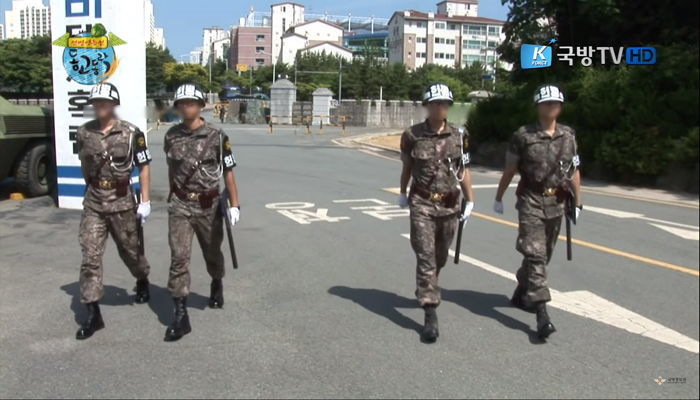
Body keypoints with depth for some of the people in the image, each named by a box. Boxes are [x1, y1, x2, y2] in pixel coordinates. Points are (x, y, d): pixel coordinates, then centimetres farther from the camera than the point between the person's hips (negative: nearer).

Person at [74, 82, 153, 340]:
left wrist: (145, 201, -9)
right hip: (93, 205, 3)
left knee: (129, 250, 14)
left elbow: (144, 167, -5)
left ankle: (143, 282, 45)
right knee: (90, 258, -4)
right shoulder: (84, 133, 2)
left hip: (122, 203, -2)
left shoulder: (131, 133, -8)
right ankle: (93, 314, 1)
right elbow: (84, 164, 16)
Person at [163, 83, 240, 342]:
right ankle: (180, 316, -4)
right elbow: (172, 169, 14)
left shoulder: (217, 137, -7)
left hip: (209, 205, -1)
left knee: (212, 253, 17)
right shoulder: (171, 136, 2)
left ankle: (217, 285, 49)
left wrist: (234, 205, -10)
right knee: (179, 257, -8)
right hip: (180, 205, 1)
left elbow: (228, 172, -5)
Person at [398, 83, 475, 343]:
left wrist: (470, 201, 3)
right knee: (425, 257, -9)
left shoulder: (459, 136, -1)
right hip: (421, 205, -3)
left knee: (439, 258, 18)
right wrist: (403, 193, 20)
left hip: (449, 205, 3)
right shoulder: (412, 135, -5)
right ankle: (431, 315, -8)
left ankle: (425, 291, 46)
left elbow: (464, 170, 5)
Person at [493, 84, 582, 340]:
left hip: (556, 203, 5)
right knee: (535, 254, -12)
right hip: (531, 201, -5)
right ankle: (542, 313, -14)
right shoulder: (523, 136, -5)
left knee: (543, 255, 15)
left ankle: (521, 294, 36)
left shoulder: (569, 136, 6)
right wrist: (499, 198, 7)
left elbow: (574, 171, 10)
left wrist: (577, 202, 7)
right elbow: (510, 170, 2)